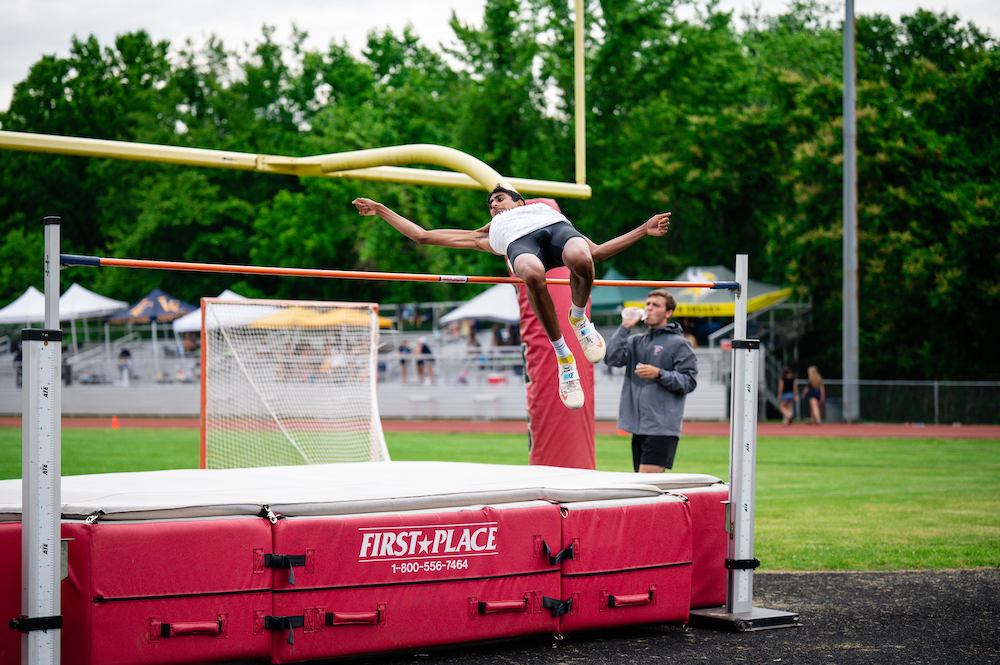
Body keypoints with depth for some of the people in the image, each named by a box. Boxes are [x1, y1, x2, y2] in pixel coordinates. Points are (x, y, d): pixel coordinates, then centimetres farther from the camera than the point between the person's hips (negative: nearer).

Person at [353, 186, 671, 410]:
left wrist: (644, 230, 27)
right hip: (518, 242, -1)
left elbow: (597, 252, 35)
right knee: (533, 275, -41)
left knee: (581, 260, -40)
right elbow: (422, 235, 43)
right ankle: (563, 357, -24)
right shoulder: (487, 235, 42)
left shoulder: (543, 207, 44)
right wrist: (381, 210, 43)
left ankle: (579, 318, -6)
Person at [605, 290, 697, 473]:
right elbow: (612, 358, 2)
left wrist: (659, 374, -17)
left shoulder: (679, 344, 0)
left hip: (662, 427, -6)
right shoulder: (636, 341, 16)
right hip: (638, 425, 6)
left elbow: (689, 381, -5)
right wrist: (625, 327, 0)